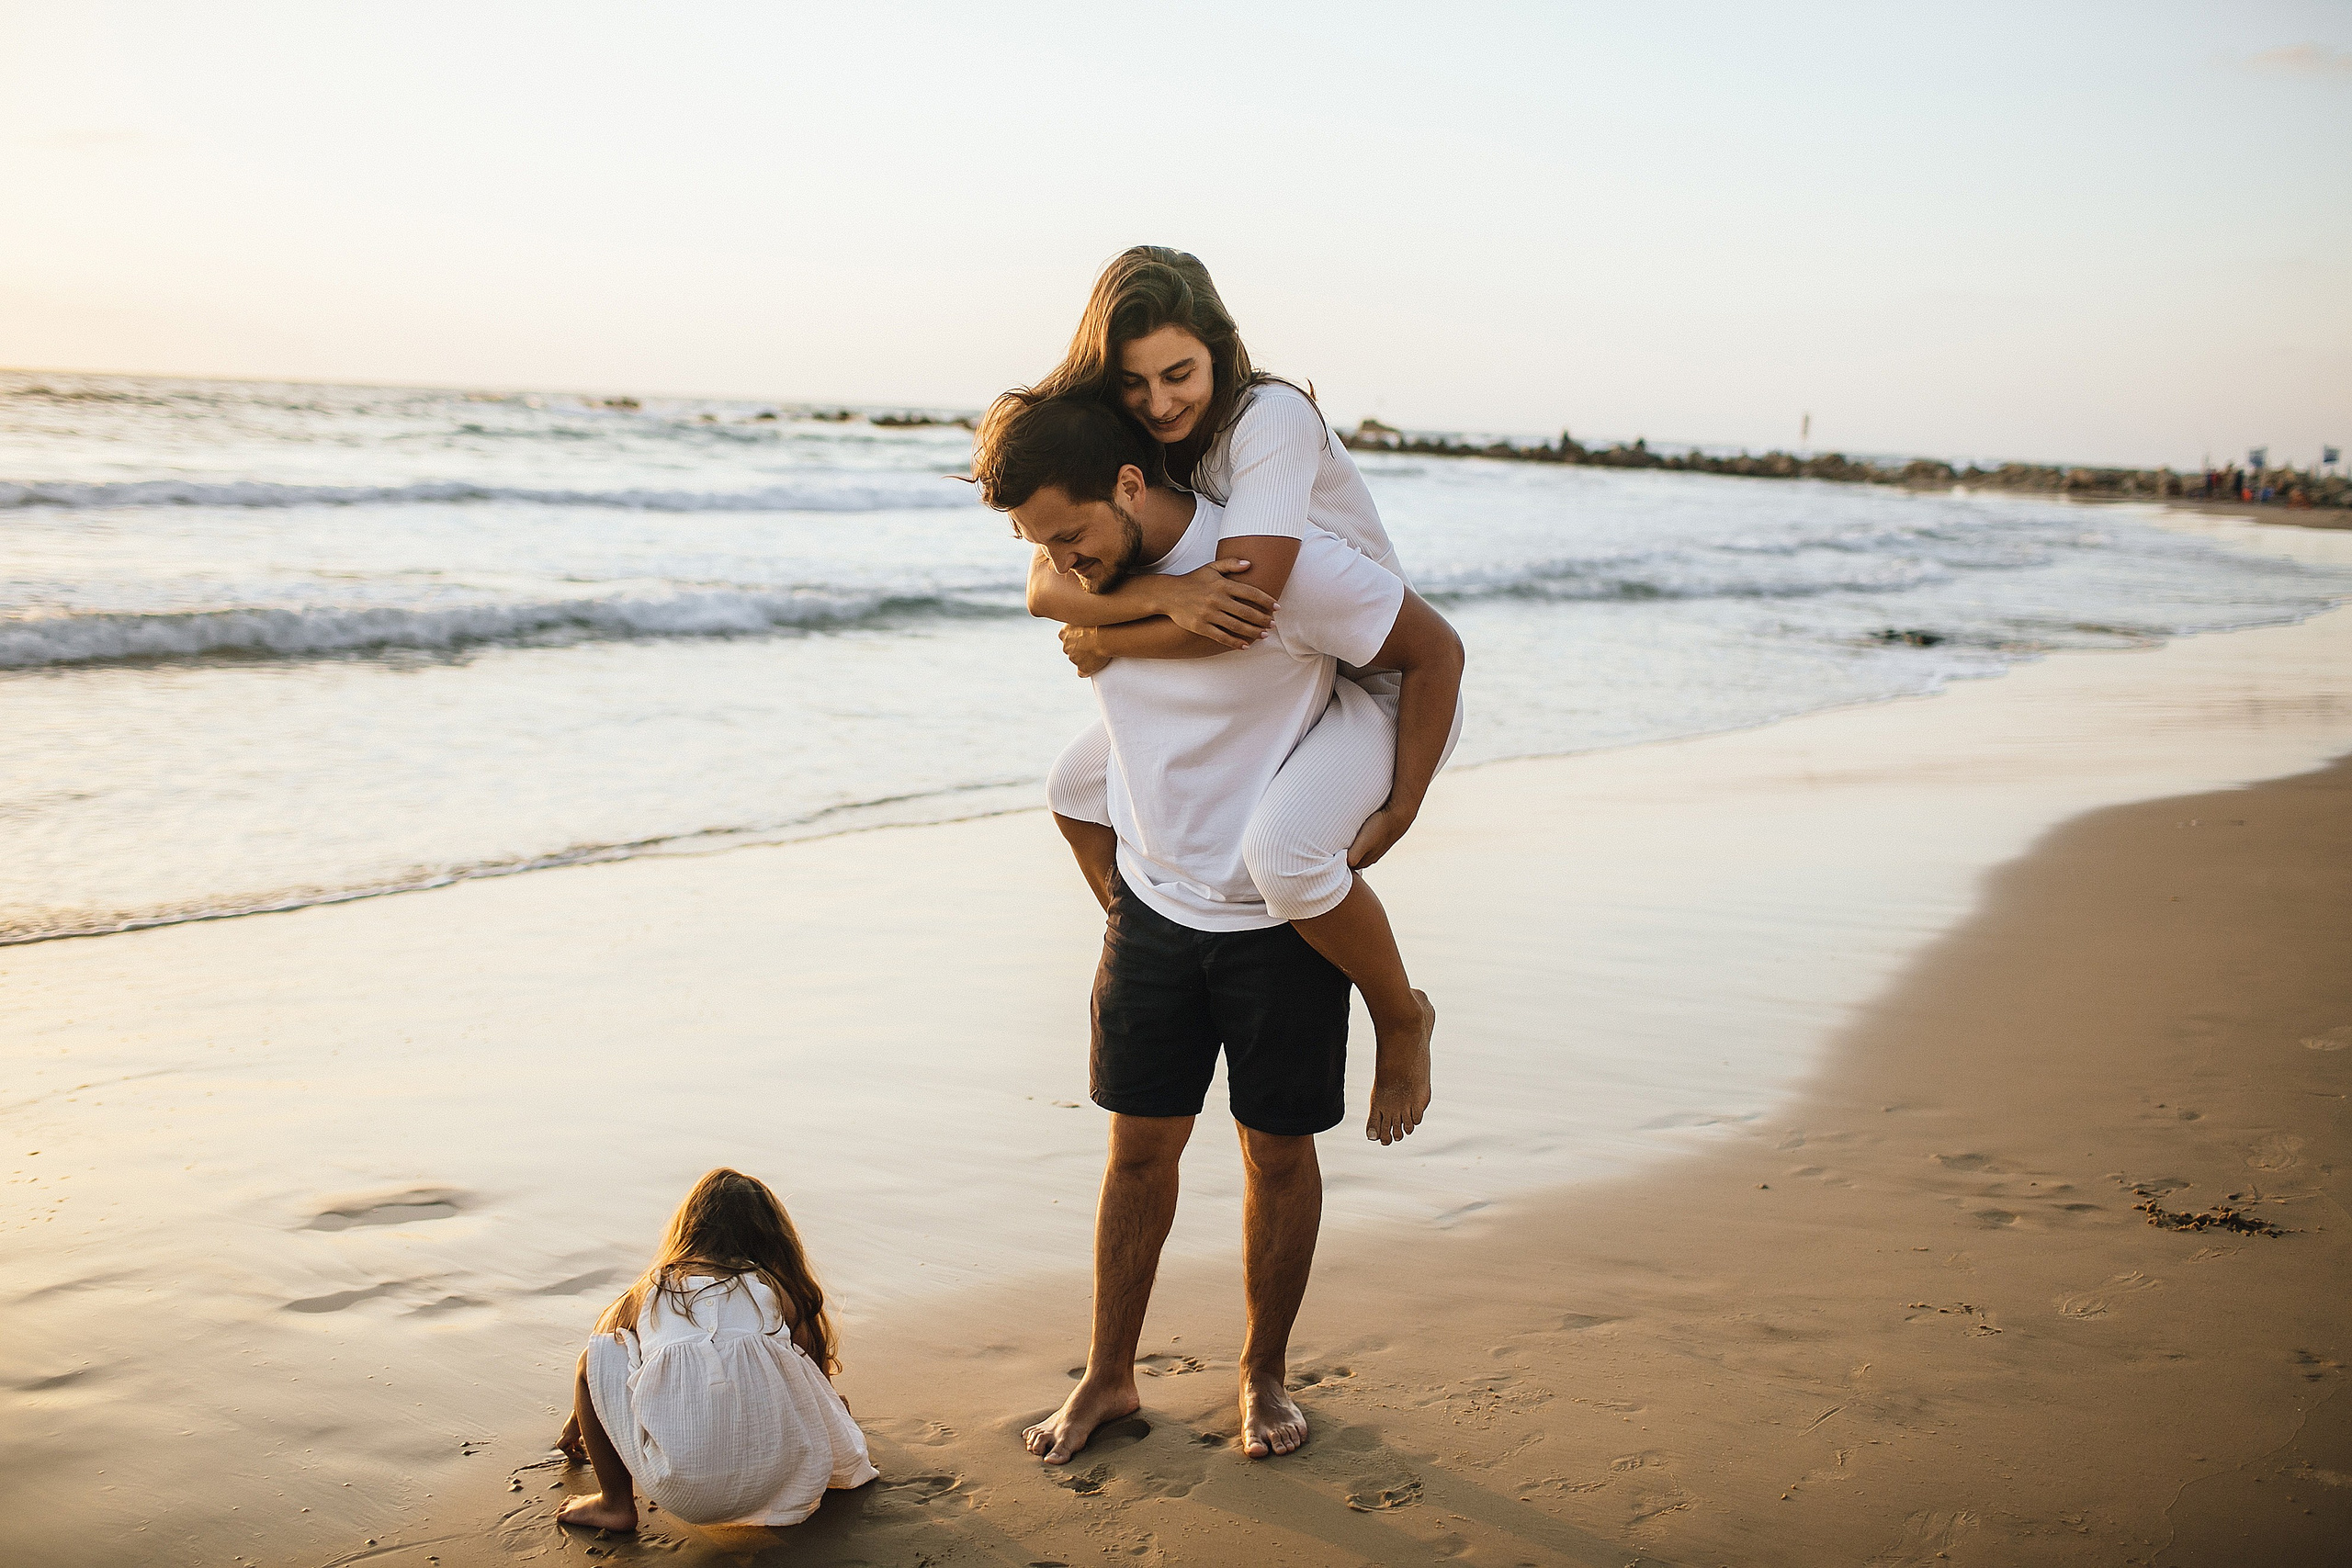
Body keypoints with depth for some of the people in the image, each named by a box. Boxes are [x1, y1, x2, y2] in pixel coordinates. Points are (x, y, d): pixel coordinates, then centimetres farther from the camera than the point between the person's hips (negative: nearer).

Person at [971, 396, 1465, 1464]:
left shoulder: (1282, 566, -23)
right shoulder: (1085, 576, -5)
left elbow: (1435, 651, -12)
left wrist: (1393, 817, -11)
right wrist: (1101, 873, 13)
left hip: (1283, 916, -4)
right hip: (1153, 907, 4)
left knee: (1277, 1149, 8)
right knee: (1139, 1144, 8)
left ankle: (1264, 1375, 26)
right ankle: (1108, 1376, 23)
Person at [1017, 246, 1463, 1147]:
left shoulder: (1273, 419, -26)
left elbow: (1245, 613, -35)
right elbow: (1046, 584, -18)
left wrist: (1105, 642, -20)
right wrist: (1161, 593, -37)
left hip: (1383, 689, -8)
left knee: (1279, 849, -34)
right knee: (1076, 788, 11)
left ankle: (1401, 1019, -4)